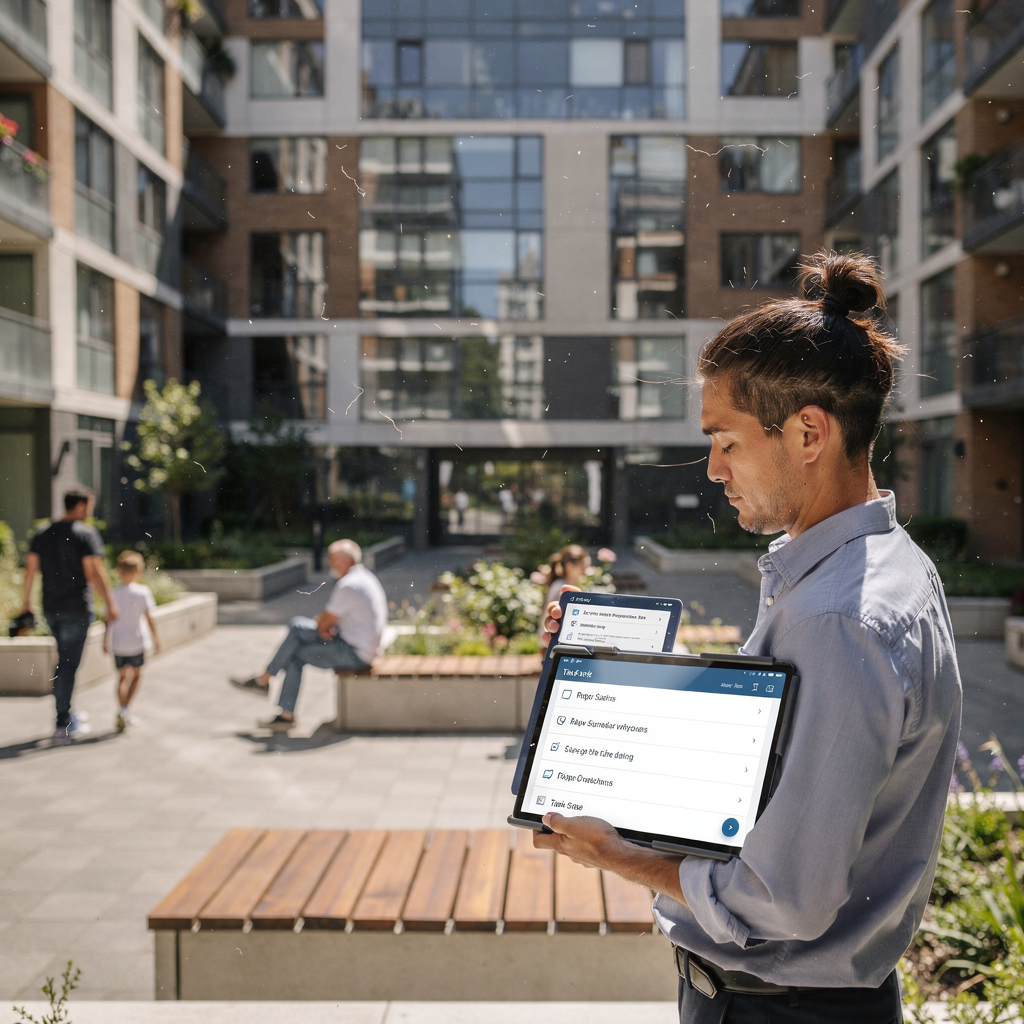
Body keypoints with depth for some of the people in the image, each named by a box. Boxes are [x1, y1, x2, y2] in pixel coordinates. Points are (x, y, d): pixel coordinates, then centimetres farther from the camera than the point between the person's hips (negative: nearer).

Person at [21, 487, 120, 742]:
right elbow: (94, 572, -17)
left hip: (51, 608, 6)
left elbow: (30, 568, 8)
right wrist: (110, 603, -16)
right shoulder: (86, 533, -11)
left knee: (65, 661, 19)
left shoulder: (43, 534, 9)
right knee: (69, 665, -3)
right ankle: (63, 725, -1)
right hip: (77, 608, -6)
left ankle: (67, 716, 25)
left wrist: (26, 599, 17)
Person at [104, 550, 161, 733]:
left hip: (117, 642, 2)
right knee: (136, 675, 14)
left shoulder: (114, 593, -1)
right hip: (136, 641, -2)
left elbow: (109, 620, 2)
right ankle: (124, 710, 4)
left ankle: (121, 712, 2)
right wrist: (155, 637, -1)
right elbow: (149, 617, -9)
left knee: (123, 676, 12)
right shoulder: (142, 592, -9)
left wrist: (106, 641, 12)